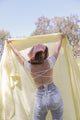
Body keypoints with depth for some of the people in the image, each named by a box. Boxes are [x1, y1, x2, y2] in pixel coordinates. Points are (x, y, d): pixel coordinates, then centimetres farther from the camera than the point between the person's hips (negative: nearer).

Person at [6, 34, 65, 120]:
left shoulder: (29, 66, -8)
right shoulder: (49, 62, -12)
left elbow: (18, 54, 9)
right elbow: (57, 49, 7)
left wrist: (10, 44, 27)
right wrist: (61, 38, 27)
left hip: (40, 98, 1)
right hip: (54, 95, -1)